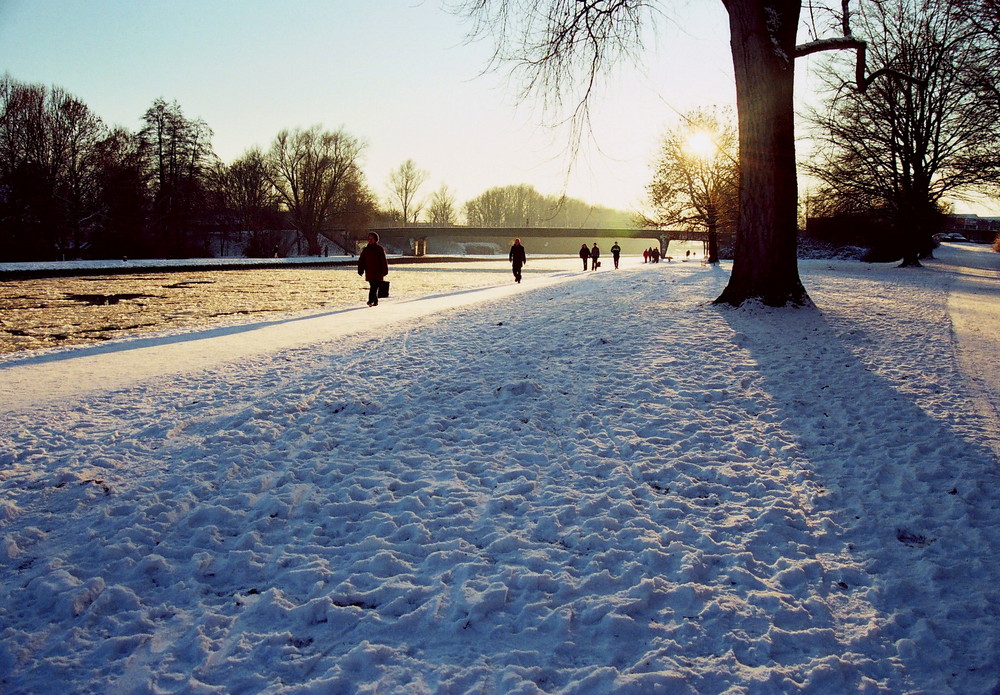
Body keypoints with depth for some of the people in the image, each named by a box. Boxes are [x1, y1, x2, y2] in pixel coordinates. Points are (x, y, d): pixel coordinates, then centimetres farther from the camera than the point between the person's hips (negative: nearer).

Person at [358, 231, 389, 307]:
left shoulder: (380, 249, 0)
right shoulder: (365, 250, 10)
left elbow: (384, 261, -1)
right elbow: (361, 261, 10)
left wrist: (385, 271, -5)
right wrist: (360, 270, 1)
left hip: (378, 273, -4)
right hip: (369, 273, 4)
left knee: (374, 288, -13)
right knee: (373, 288, 8)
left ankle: (371, 301, -21)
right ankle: (375, 302, 18)